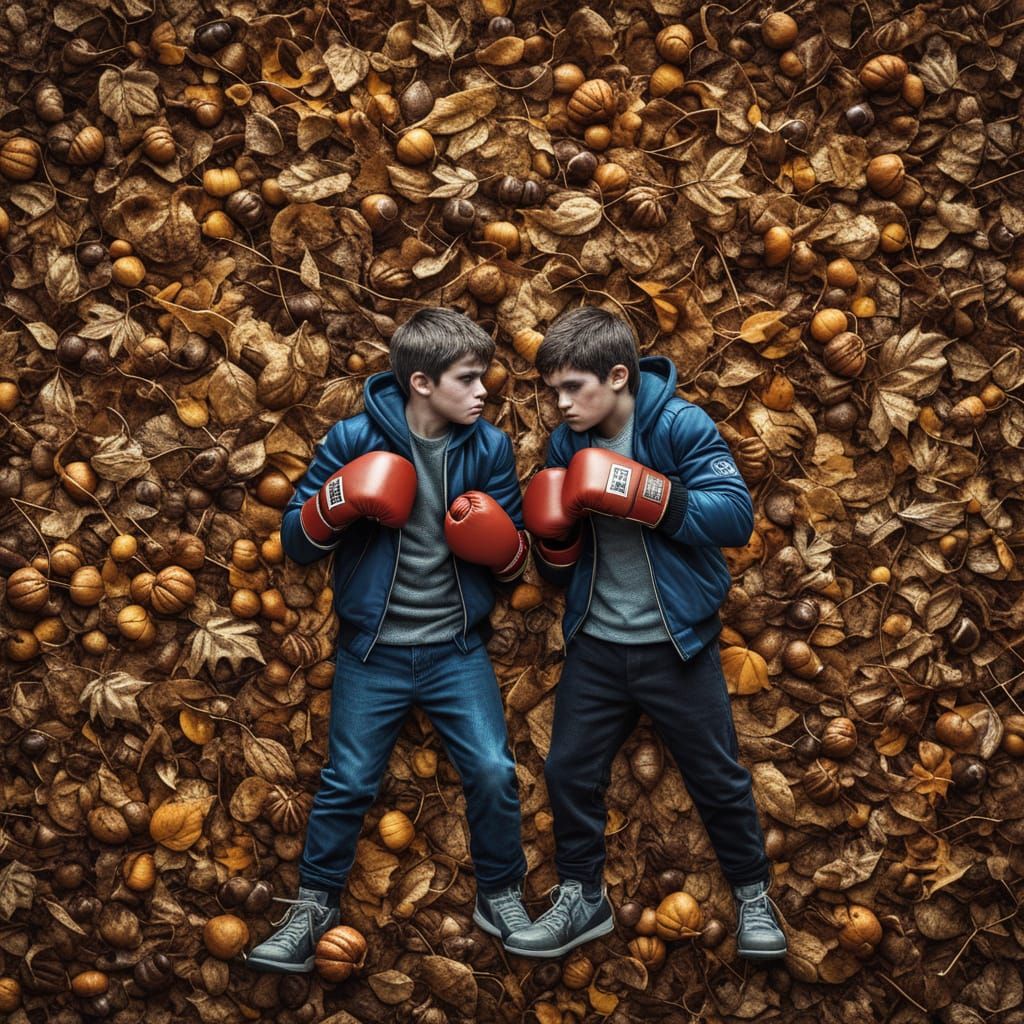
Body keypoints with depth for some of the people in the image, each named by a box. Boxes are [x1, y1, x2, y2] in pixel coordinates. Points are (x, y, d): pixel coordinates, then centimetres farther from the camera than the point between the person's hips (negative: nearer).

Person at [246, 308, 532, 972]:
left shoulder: (489, 446, -4)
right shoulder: (356, 438, -10)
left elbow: (514, 563, 3)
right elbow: (297, 544, -5)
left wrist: (501, 543, -19)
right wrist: (338, 504, -24)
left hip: (458, 648, 1)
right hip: (373, 650, -1)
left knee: (494, 772, -4)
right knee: (347, 785, 5)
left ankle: (501, 897, 20)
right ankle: (315, 905, 26)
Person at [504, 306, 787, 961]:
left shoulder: (681, 426, -13)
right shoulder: (567, 445, 3)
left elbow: (737, 515, -24)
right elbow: (561, 570, 9)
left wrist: (648, 497, -33)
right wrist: (555, 538, -14)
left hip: (675, 643, -5)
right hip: (596, 645, 5)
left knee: (718, 776, 8)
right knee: (569, 770, 10)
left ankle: (754, 896, 29)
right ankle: (582, 900, 29)